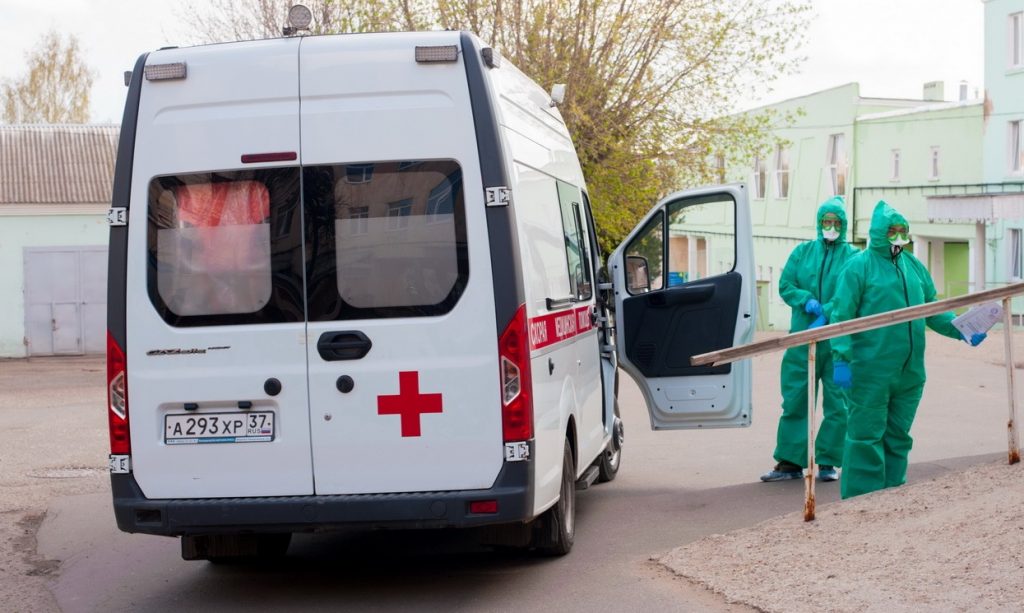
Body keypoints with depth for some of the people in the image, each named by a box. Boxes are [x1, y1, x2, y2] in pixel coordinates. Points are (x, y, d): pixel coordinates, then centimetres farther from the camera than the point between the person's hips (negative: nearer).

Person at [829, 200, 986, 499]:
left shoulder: (914, 266, 14)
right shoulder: (859, 266, -5)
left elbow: (932, 310, 20)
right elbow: (841, 316, -10)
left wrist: (961, 331, 4)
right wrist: (841, 360, -18)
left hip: (909, 373, 6)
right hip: (871, 371, -6)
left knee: (898, 437, 13)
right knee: (866, 437, -3)